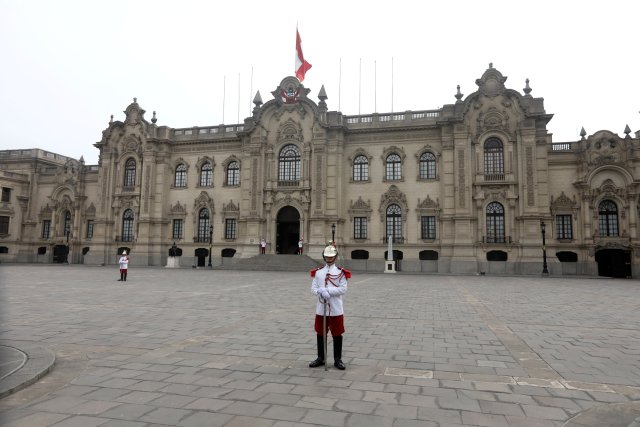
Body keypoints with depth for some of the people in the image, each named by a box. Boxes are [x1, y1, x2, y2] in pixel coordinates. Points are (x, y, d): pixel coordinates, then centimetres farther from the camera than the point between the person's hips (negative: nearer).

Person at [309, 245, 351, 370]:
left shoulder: (341, 272, -1)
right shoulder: (318, 272, 6)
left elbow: (343, 289, -9)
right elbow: (313, 288, 2)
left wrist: (327, 290, -18)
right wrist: (321, 292, -20)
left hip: (336, 309, -2)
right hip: (321, 309, 2)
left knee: (337, 334, 5)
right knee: (320, 334, 11)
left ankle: (337, 360, 18)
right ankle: (320, 358, 25)